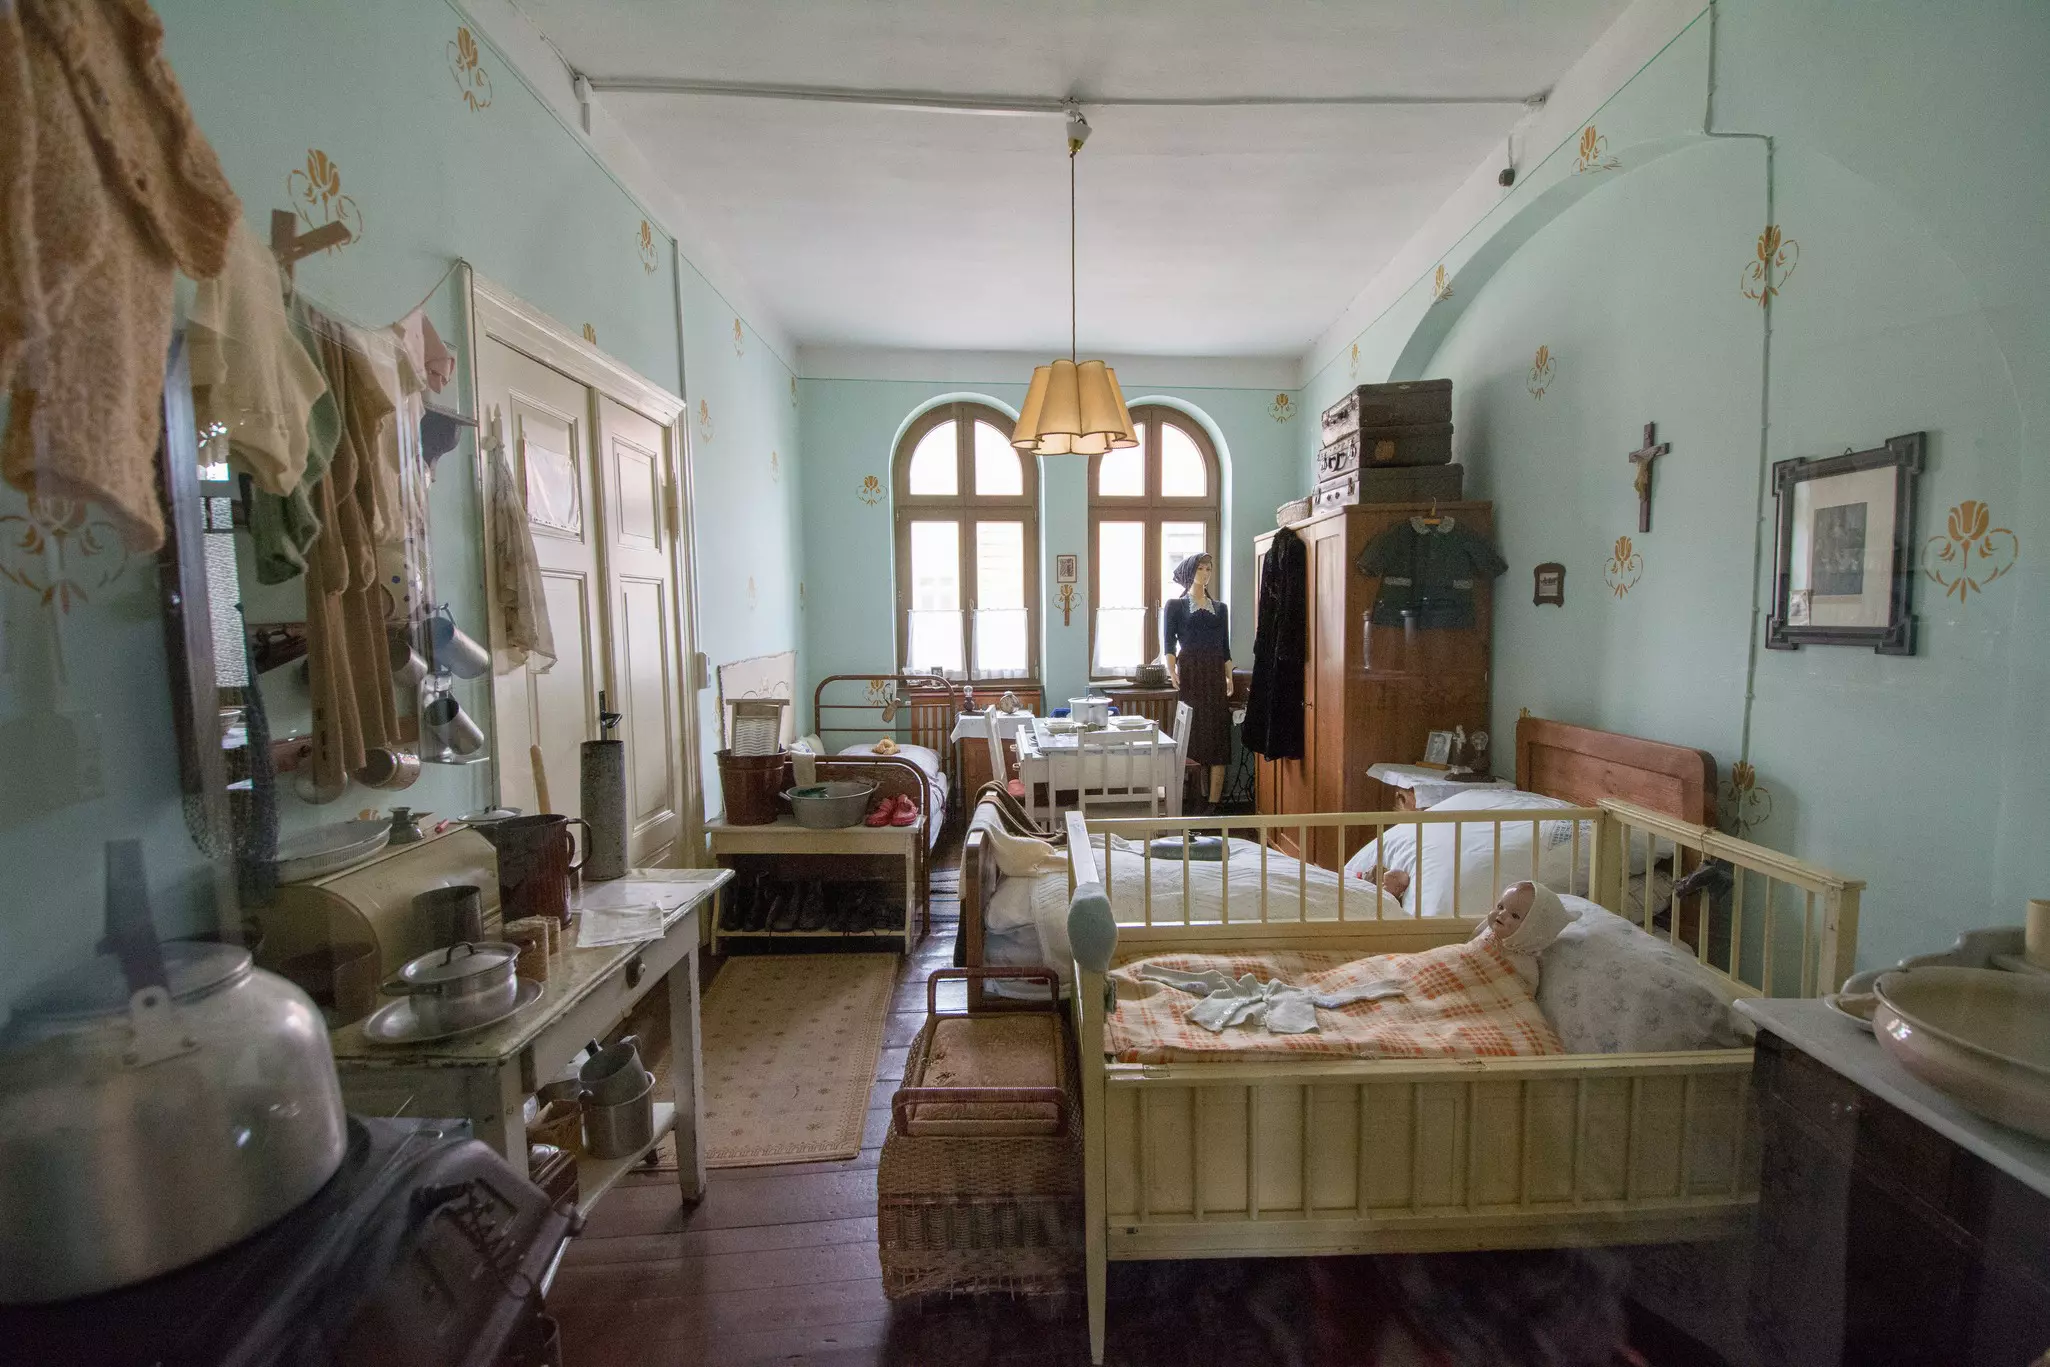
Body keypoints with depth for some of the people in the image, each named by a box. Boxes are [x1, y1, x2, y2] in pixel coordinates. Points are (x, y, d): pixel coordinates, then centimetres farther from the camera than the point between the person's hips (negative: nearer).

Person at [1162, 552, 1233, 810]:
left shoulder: (1219, 608, 18)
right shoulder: (1175, 605, 7)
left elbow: (1225, 647, 15)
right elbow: (1168, 643, -3)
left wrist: (1229, 677, 2)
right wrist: (1172, 671, -19)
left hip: (1215, 675, 4)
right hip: (1189, 673, -4)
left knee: (1219, 736, -2)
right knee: (1192, 737, -6)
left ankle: (1214, 803, 0)